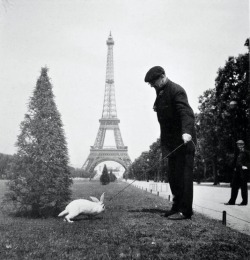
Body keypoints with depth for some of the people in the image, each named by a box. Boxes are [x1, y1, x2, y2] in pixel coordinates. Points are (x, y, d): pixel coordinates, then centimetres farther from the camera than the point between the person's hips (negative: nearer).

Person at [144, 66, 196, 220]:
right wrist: (164, 145, 17)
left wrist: (186, 132, -44)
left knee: (183, 174, -6)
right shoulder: (160, 93, 14)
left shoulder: (176, 91, -13)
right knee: (173, 175, 10)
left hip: (184, 141, -9)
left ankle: (185, 210, 0)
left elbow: (186, 112, -27)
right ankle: (177, 207, 20)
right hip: (172, 143, 9)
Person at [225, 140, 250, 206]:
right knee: (234, 186, 7)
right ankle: (232, 201, 11)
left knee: (243, 187, -2)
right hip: (237, 171, 7)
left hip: (243, 171, -7)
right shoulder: (238, 153, 17)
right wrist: (234, 167, 12)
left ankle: (244, 202, 6)